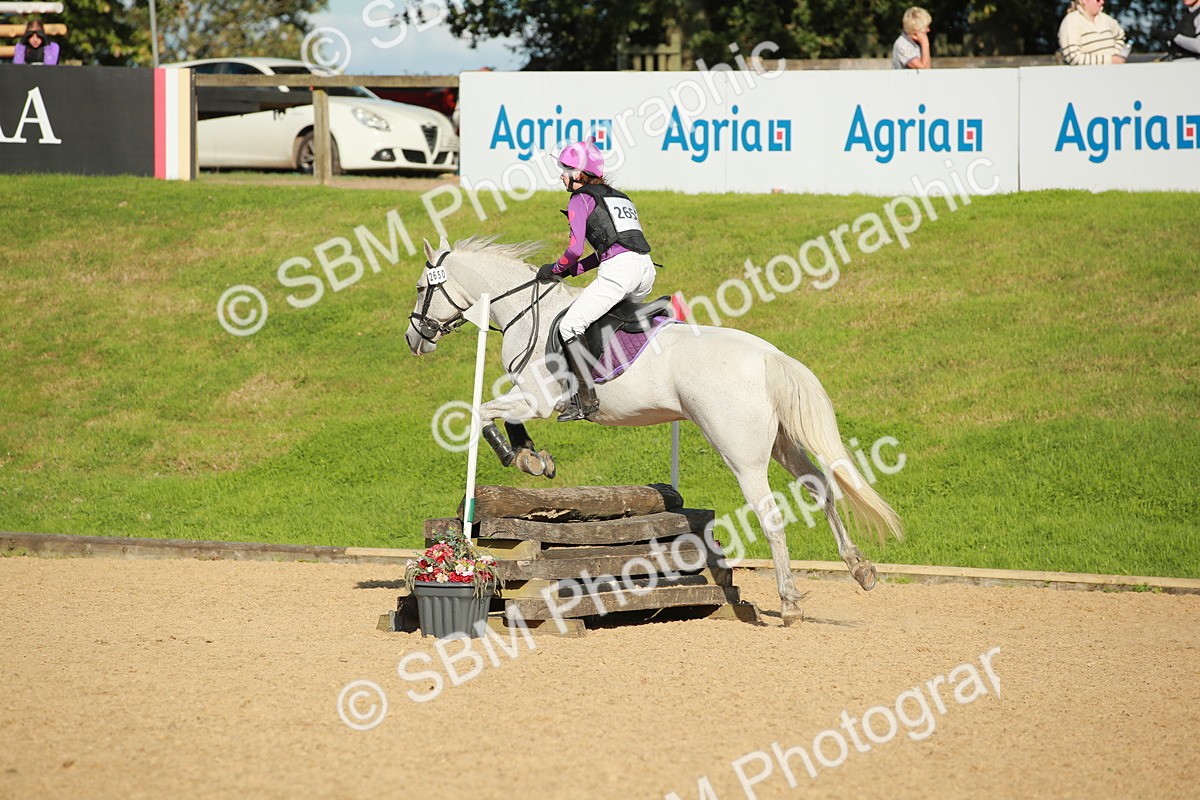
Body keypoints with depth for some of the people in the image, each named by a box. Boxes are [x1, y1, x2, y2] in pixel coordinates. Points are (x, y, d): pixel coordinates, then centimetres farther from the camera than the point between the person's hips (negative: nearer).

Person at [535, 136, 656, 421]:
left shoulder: (581, 199, 5)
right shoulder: (618, 196, 29)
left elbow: (575, 247, -7)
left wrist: (556, 269, 11)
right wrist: (574, 269, 23)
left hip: (618, 269, -9)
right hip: (645, 268, 9)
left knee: (569, 326, -8)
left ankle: (586, 399, -18)